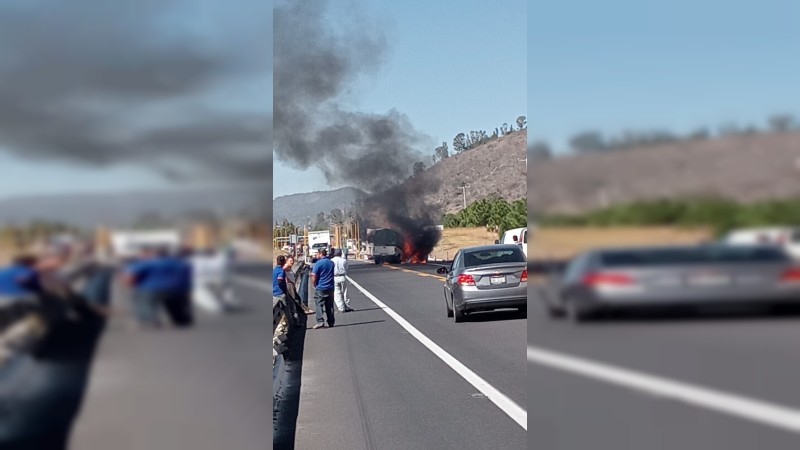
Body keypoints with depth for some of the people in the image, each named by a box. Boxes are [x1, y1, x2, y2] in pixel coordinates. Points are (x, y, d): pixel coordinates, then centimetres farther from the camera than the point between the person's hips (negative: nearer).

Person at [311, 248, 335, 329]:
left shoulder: (318, 263, -12)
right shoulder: (331, 263, 6)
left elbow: (314, 277, -14)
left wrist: (315, 285, 1)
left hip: (320, 288, -5)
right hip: (330, 288, 5)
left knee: (319, 305, -3)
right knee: (329, 306, 11)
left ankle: (320, 322, -13)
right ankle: (331, 322, 14)